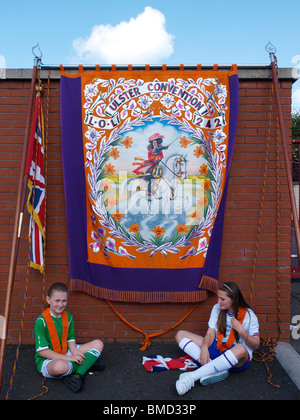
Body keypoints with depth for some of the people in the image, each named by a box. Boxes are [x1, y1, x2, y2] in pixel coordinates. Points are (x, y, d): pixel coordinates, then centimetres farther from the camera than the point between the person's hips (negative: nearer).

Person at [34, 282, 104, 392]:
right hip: (47, 360, -7)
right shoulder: (41, 321, -18)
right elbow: (42, 351, -20)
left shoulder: (68, 316, 2)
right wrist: (69, 358, -23)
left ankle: (78, 375, -19)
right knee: (61, 366, -43)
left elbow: (70, 339, 8)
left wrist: (75, 352, -15)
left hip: (66, 353, 7)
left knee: (98, 344, -2)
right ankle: (89, 362, -11)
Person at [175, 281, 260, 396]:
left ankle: (191, 377, -43)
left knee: (241, 349, -43)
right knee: (180, 335, -7)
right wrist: (204, 347, -24)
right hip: (217, 348, 5)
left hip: (239, 358, -4)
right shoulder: (217, 308, 3)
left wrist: (241, 331, -25)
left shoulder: (249, 315, -8)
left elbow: (255, 345, -8)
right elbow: (211, 333, -3)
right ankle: (215, 369, -28)